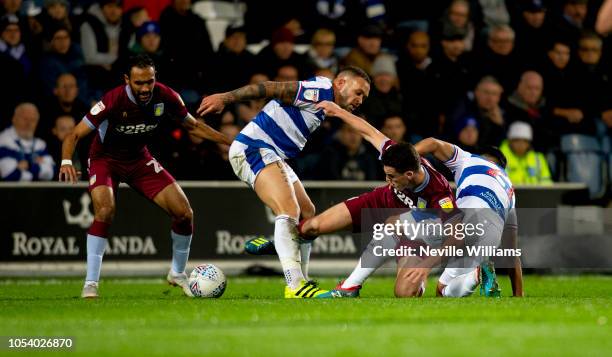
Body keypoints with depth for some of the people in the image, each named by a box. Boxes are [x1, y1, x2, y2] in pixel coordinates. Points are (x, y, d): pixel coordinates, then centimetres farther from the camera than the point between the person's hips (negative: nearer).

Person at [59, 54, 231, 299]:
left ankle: (177, 274, 20)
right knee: (105, 211, -32)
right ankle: (90, 283, -23)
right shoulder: (114, 100, -31)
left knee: (184, 213, -4)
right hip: (105, 159, -4)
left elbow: (193, 125, 1)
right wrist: (66, 162, -47)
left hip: (139, 159, 4)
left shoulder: (165, 97, -18)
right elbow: (75, 135, -28)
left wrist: (230, 141, -4)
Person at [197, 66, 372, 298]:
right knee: (289, 210, -24)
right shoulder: (319, 90, -13)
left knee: (307, 214, 13)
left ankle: (300, 281, 18)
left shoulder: (324, 105, 18)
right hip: (253, 149, -11)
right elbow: (271, 89, -18)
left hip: (274, 156, 11)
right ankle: (295, 286, -32)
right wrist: (225, 98, -22)